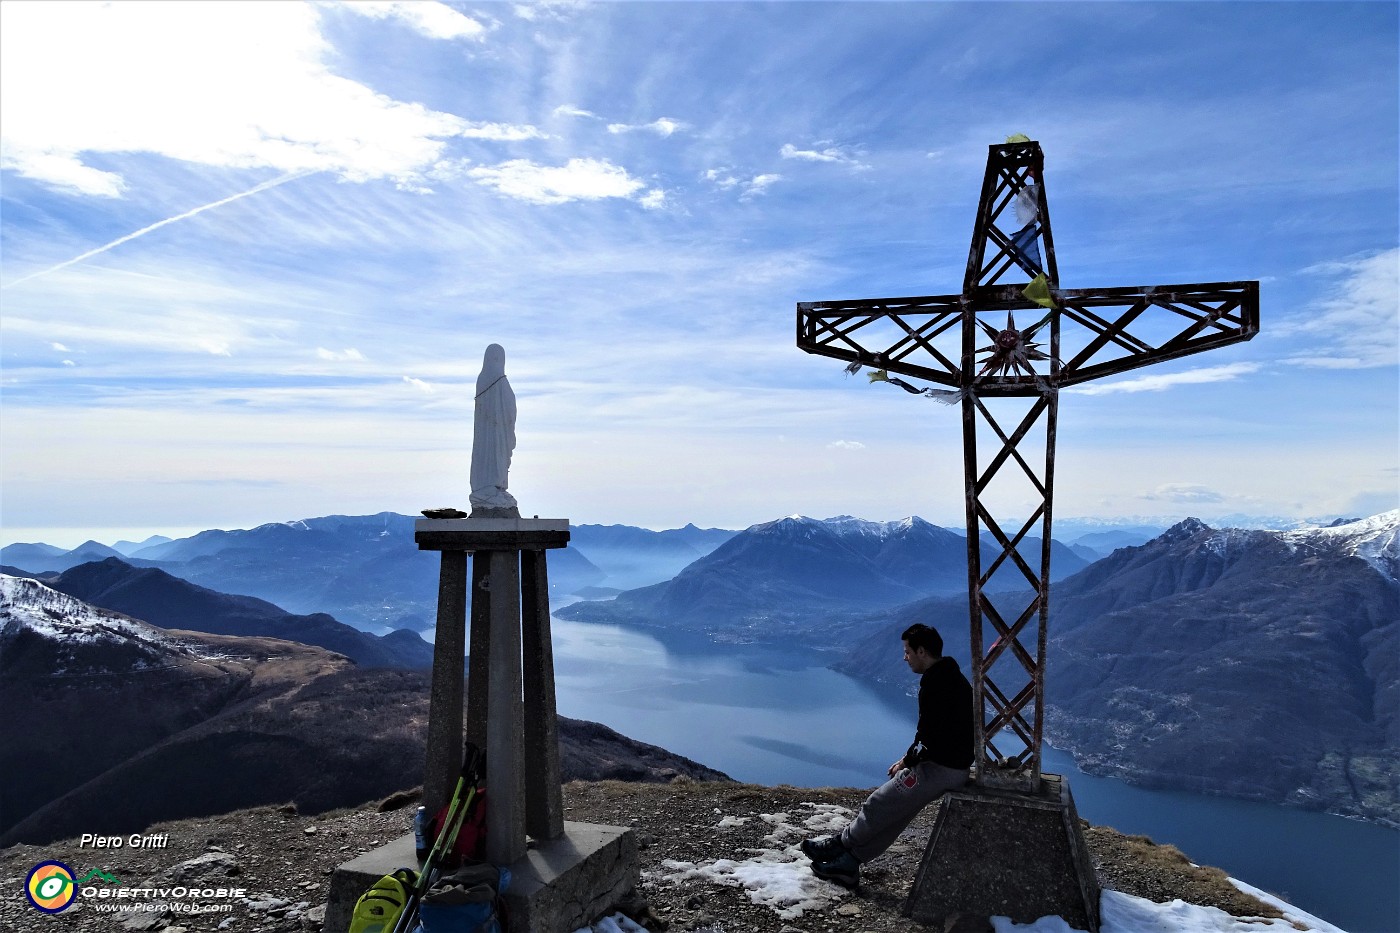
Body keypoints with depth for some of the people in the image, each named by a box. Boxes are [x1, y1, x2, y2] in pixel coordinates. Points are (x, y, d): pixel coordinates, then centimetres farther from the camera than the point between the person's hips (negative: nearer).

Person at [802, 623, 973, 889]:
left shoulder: (934, 683, -21)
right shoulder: (952, 677, 12)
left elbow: (929, 739, -21)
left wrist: (906, 762, -4)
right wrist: (910, 759, 11)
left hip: (939, 769, -10)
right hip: (956, 767, 10)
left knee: (879, 805, 5)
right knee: (894, 812, 13)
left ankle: (839, 845, 24)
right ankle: (847, 864, 18)